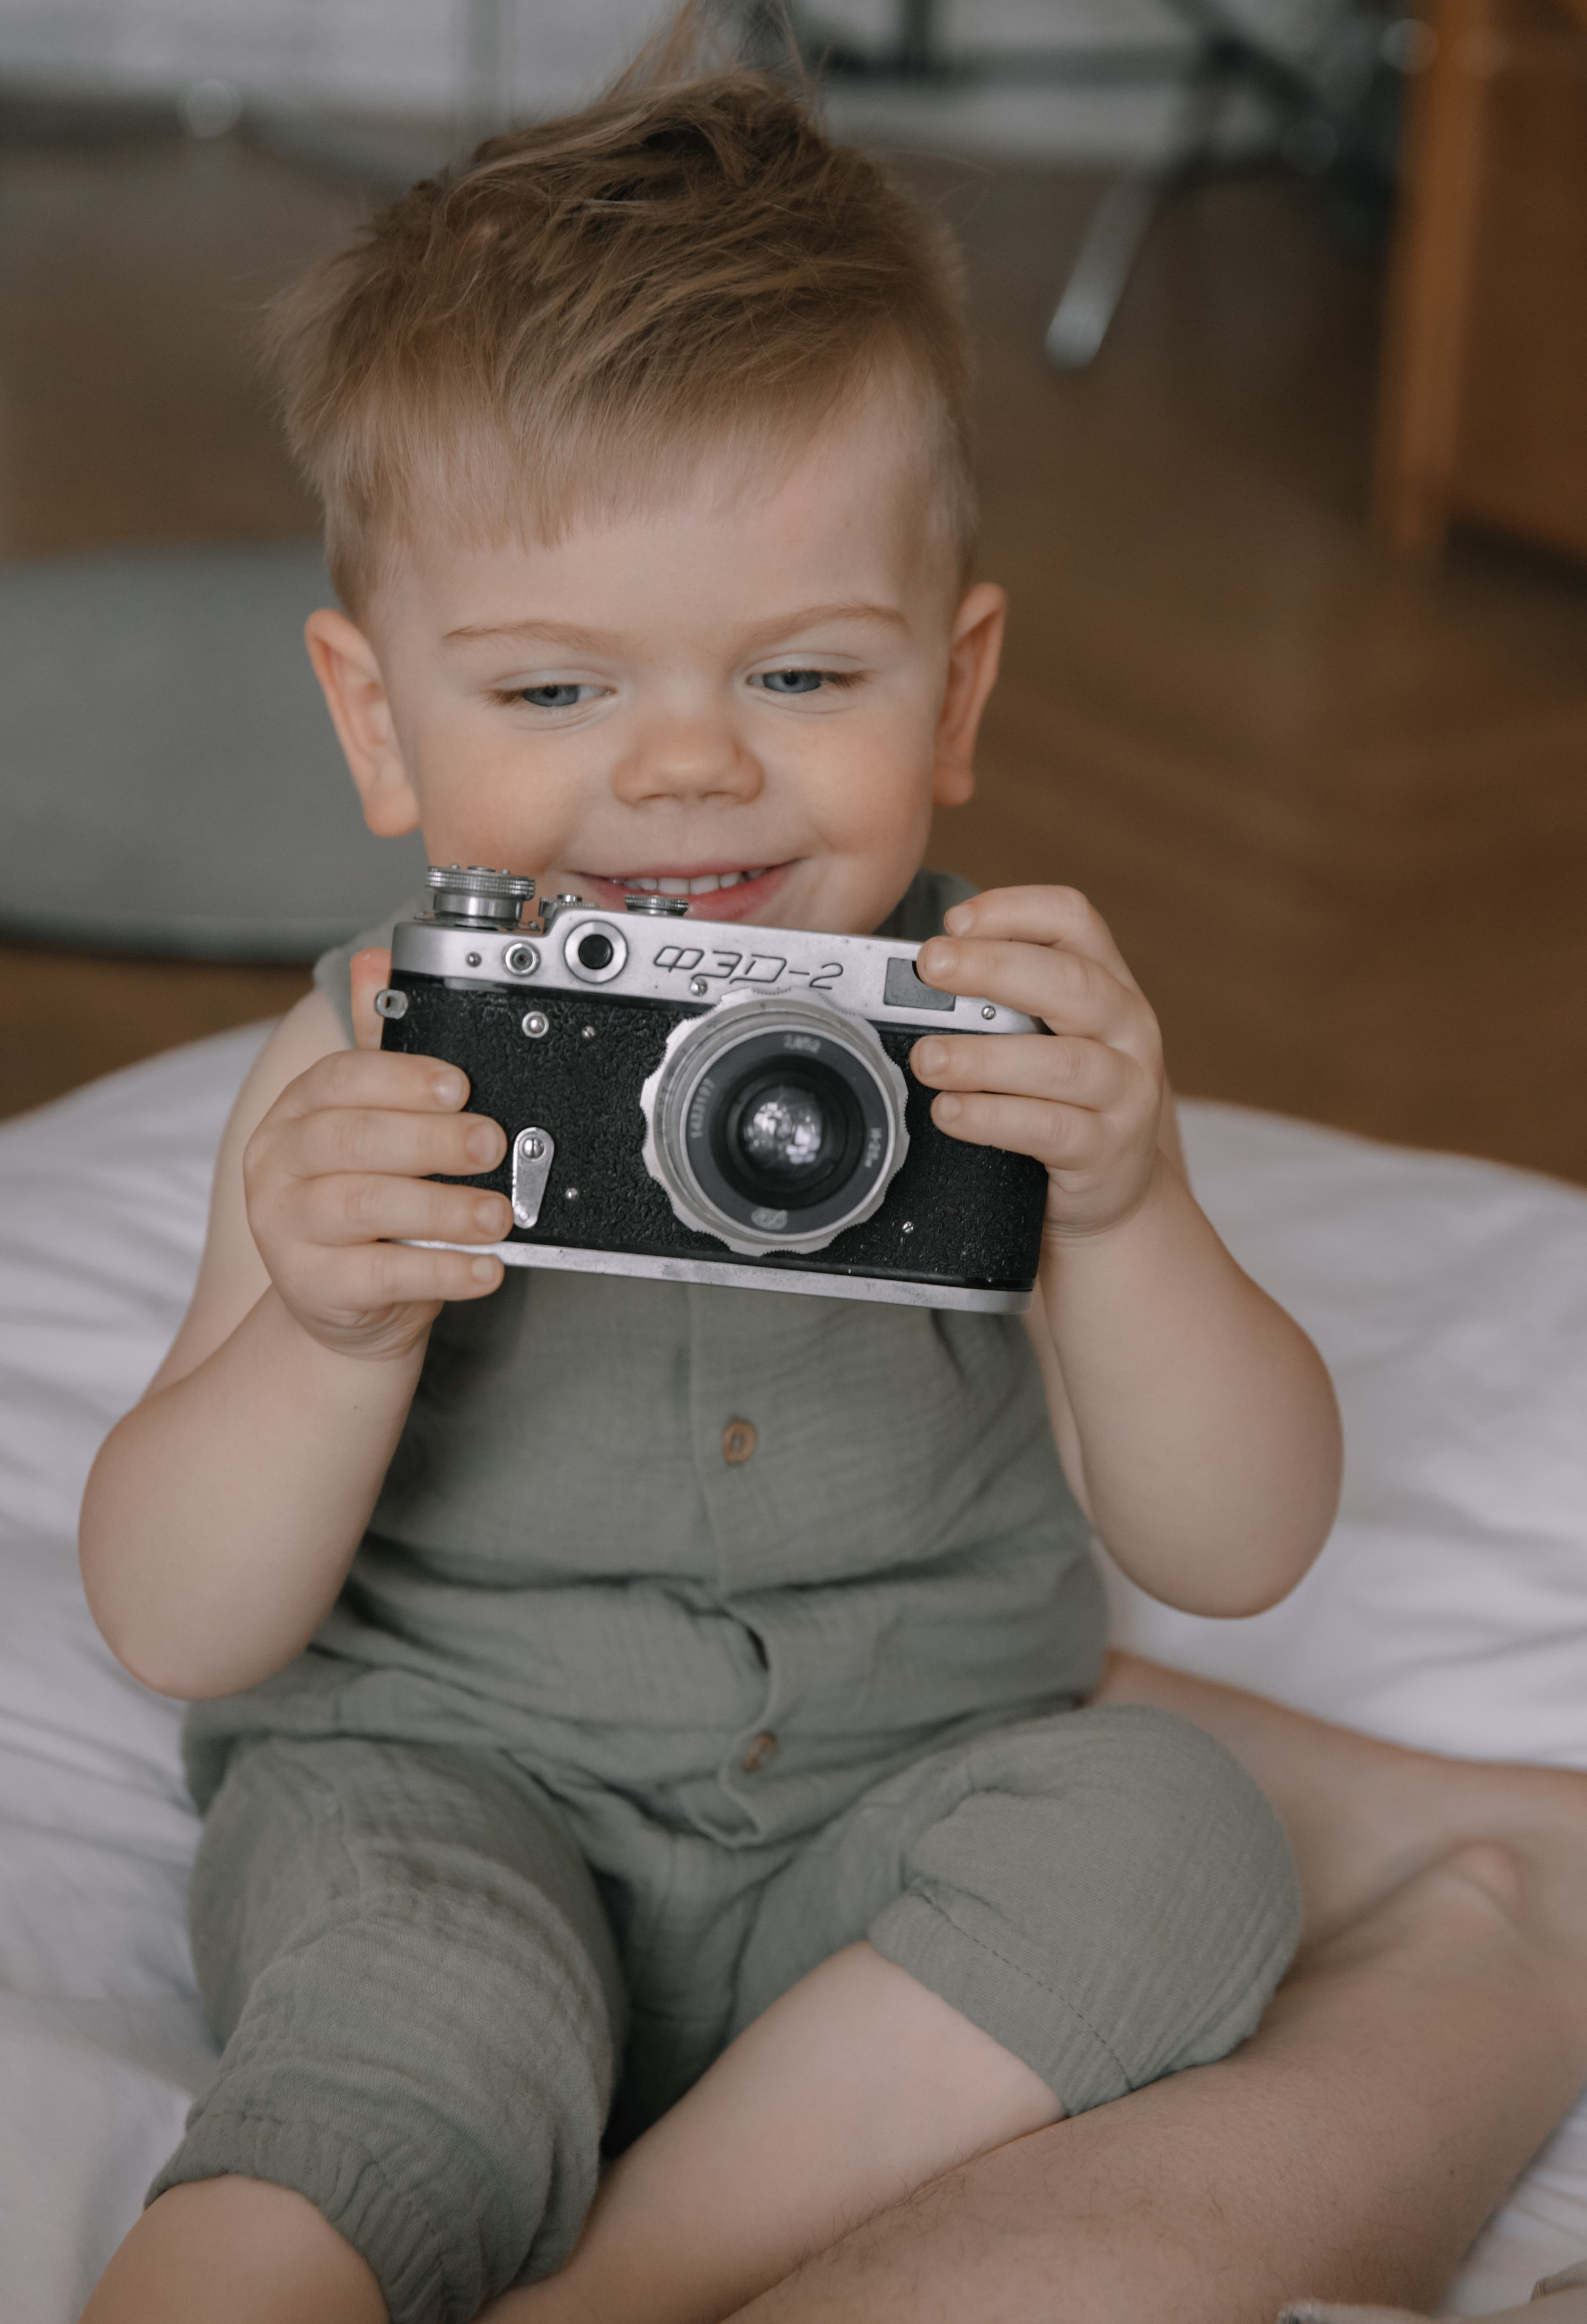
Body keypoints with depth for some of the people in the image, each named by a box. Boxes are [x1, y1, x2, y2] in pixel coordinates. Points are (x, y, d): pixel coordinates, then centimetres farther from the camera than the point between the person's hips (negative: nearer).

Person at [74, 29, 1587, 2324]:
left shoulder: (1005, 1032, -9)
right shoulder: (371, 1074, -10)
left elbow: (1235, 1552, -12)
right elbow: (180, 1629, -11)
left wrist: (1124, 1209, -32)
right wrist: (325, 1338, -33)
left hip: (913, 1769, 4)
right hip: (449, 1787, -3)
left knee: (1154, 1831, -26)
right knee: (396, 2053, -35)